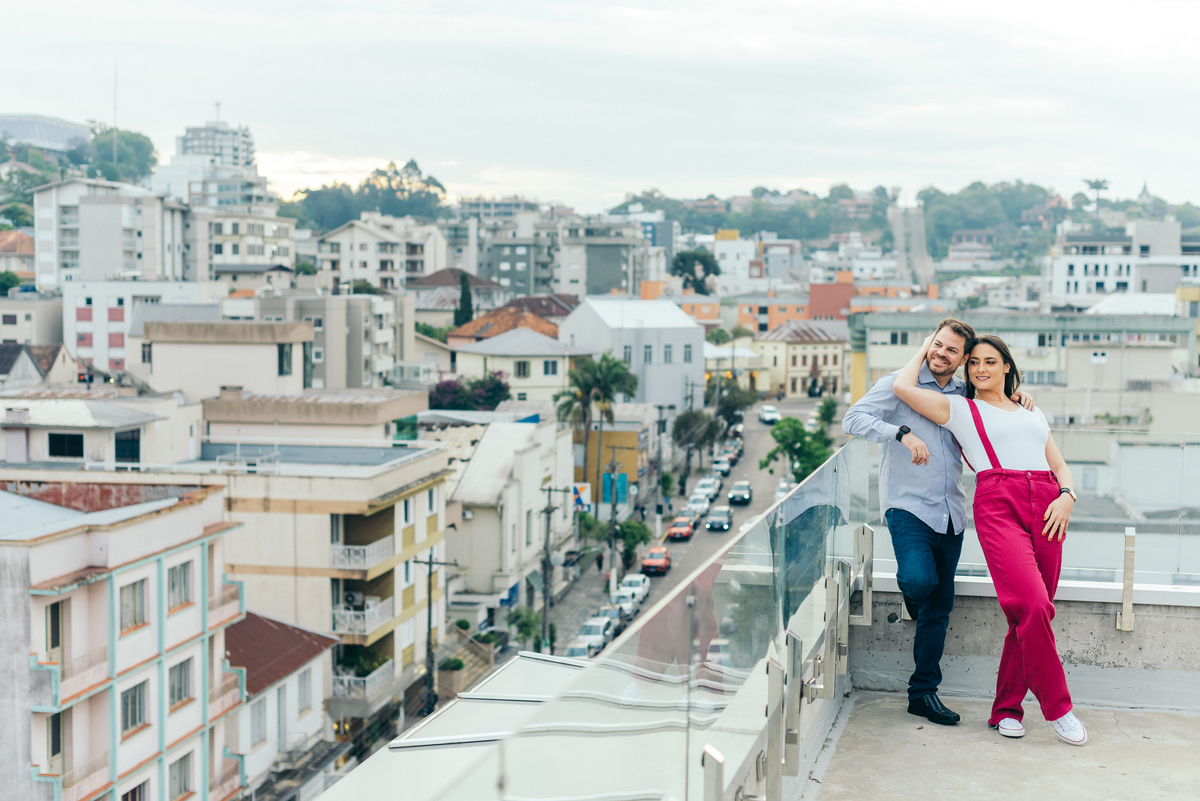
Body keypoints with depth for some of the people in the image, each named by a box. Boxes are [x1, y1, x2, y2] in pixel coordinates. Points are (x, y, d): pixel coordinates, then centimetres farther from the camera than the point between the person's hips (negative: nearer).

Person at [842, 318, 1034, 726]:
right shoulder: (899, 385, -3)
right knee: (920, 579, -28)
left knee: (939, 606, 6)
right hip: (908, 506, -5)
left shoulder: (965, 395, 12)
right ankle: (909, 588, 11)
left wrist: (1018, 398, 6)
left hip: (951, 513, 5)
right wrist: (903, 433, -25)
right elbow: (853, 419, -13)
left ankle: (923, 692, 17)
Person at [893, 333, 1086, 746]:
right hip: (998, 505, -4)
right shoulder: (959, 409, 16)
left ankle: (1006, 708, 10)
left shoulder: (1033, 413, 29)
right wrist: (925, 350, 20)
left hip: (1046, 510, 4)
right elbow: (903, 387, 3)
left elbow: (1060, 466, 23)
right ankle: (1057, 707, -8)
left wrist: (1066, 496, 2)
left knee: (1031, 615, -2)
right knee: (1032, 605, -20)